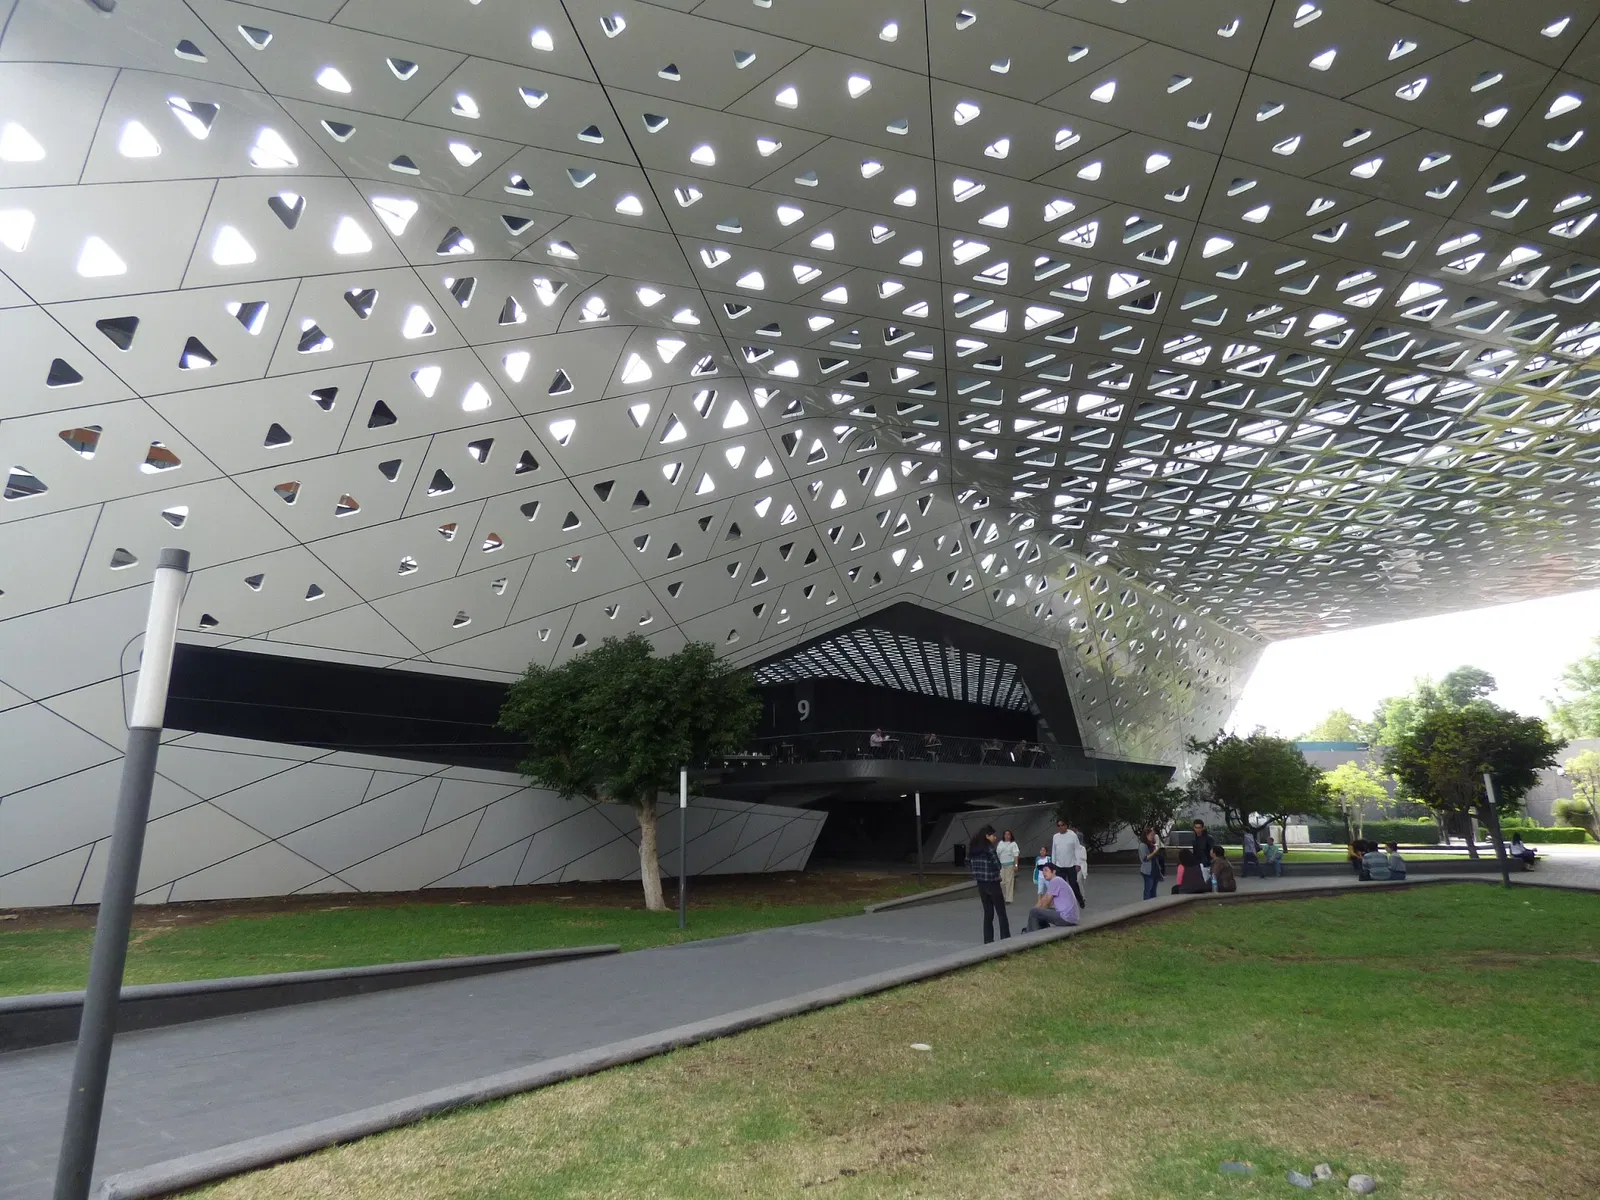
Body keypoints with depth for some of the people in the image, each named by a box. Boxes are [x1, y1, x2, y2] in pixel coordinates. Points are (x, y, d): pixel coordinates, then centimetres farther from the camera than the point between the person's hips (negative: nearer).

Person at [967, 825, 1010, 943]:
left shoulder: (973, 849, 6)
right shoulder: (989, 848, -16)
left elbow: (968, 864, 11)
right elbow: (997, 866, -15)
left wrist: (978, 873, 8)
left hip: (981, 884, 7)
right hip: (992, 883, -7)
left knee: (988, 913, 14)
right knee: (1001, 913, 4)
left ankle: (988, 941, 14)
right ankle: (1005, 939, 4)